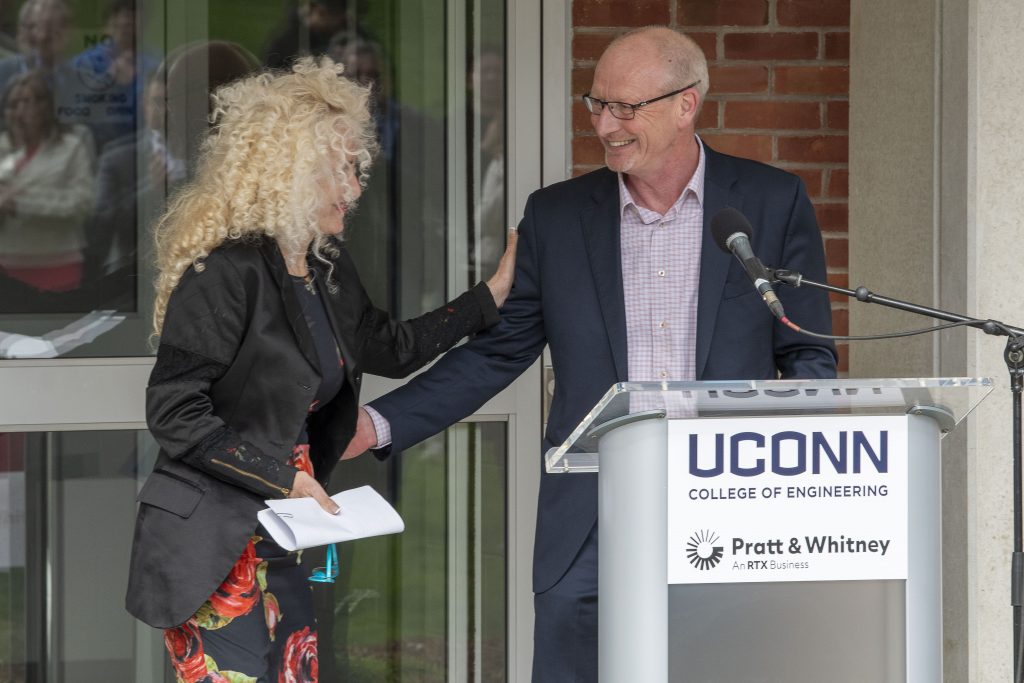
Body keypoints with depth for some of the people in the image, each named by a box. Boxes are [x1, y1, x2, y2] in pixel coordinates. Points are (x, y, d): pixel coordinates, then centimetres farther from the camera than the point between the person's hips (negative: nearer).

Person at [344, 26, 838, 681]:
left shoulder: (773, 202, 4)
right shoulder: (558, 215, 10)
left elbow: (809, 356, 7)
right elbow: (497, 351, 13)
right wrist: (380, 425, 2)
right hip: (589, 539, 1)